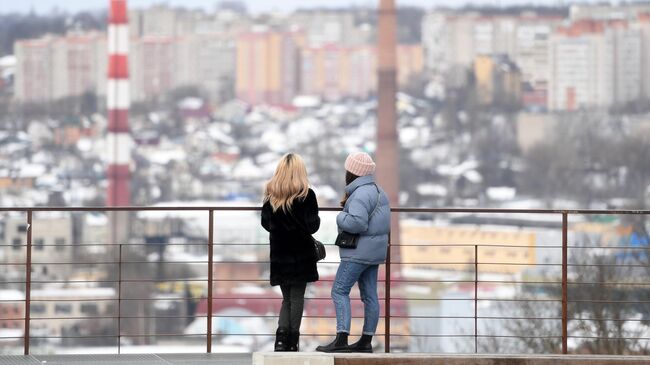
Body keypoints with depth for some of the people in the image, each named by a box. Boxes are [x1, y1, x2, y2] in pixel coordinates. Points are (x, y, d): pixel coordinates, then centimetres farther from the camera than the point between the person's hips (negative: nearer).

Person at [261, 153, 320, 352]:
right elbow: (312, 226, -12)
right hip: (300, 253, -4)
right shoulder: (305, 194, -11)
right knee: (297, 298, 4)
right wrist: (316, 219, 9)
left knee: (287, 298, 13)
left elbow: (265, 223, 8)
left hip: (278, 253, 4)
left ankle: (281, 335, -6)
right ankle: (292, 341, 1)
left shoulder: (270, 193, 2)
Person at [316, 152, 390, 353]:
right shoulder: (376, 191, 12)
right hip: (373, 252, 10)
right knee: (369, 296, 9)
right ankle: (366, 342, 11)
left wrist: (341, 217, -10)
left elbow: (356, 223, -29)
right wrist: (349, 207, 11)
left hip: (359, 252, -10)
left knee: (339, 291, -9)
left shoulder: (361, 194, -18)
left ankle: (341, 340, -16)